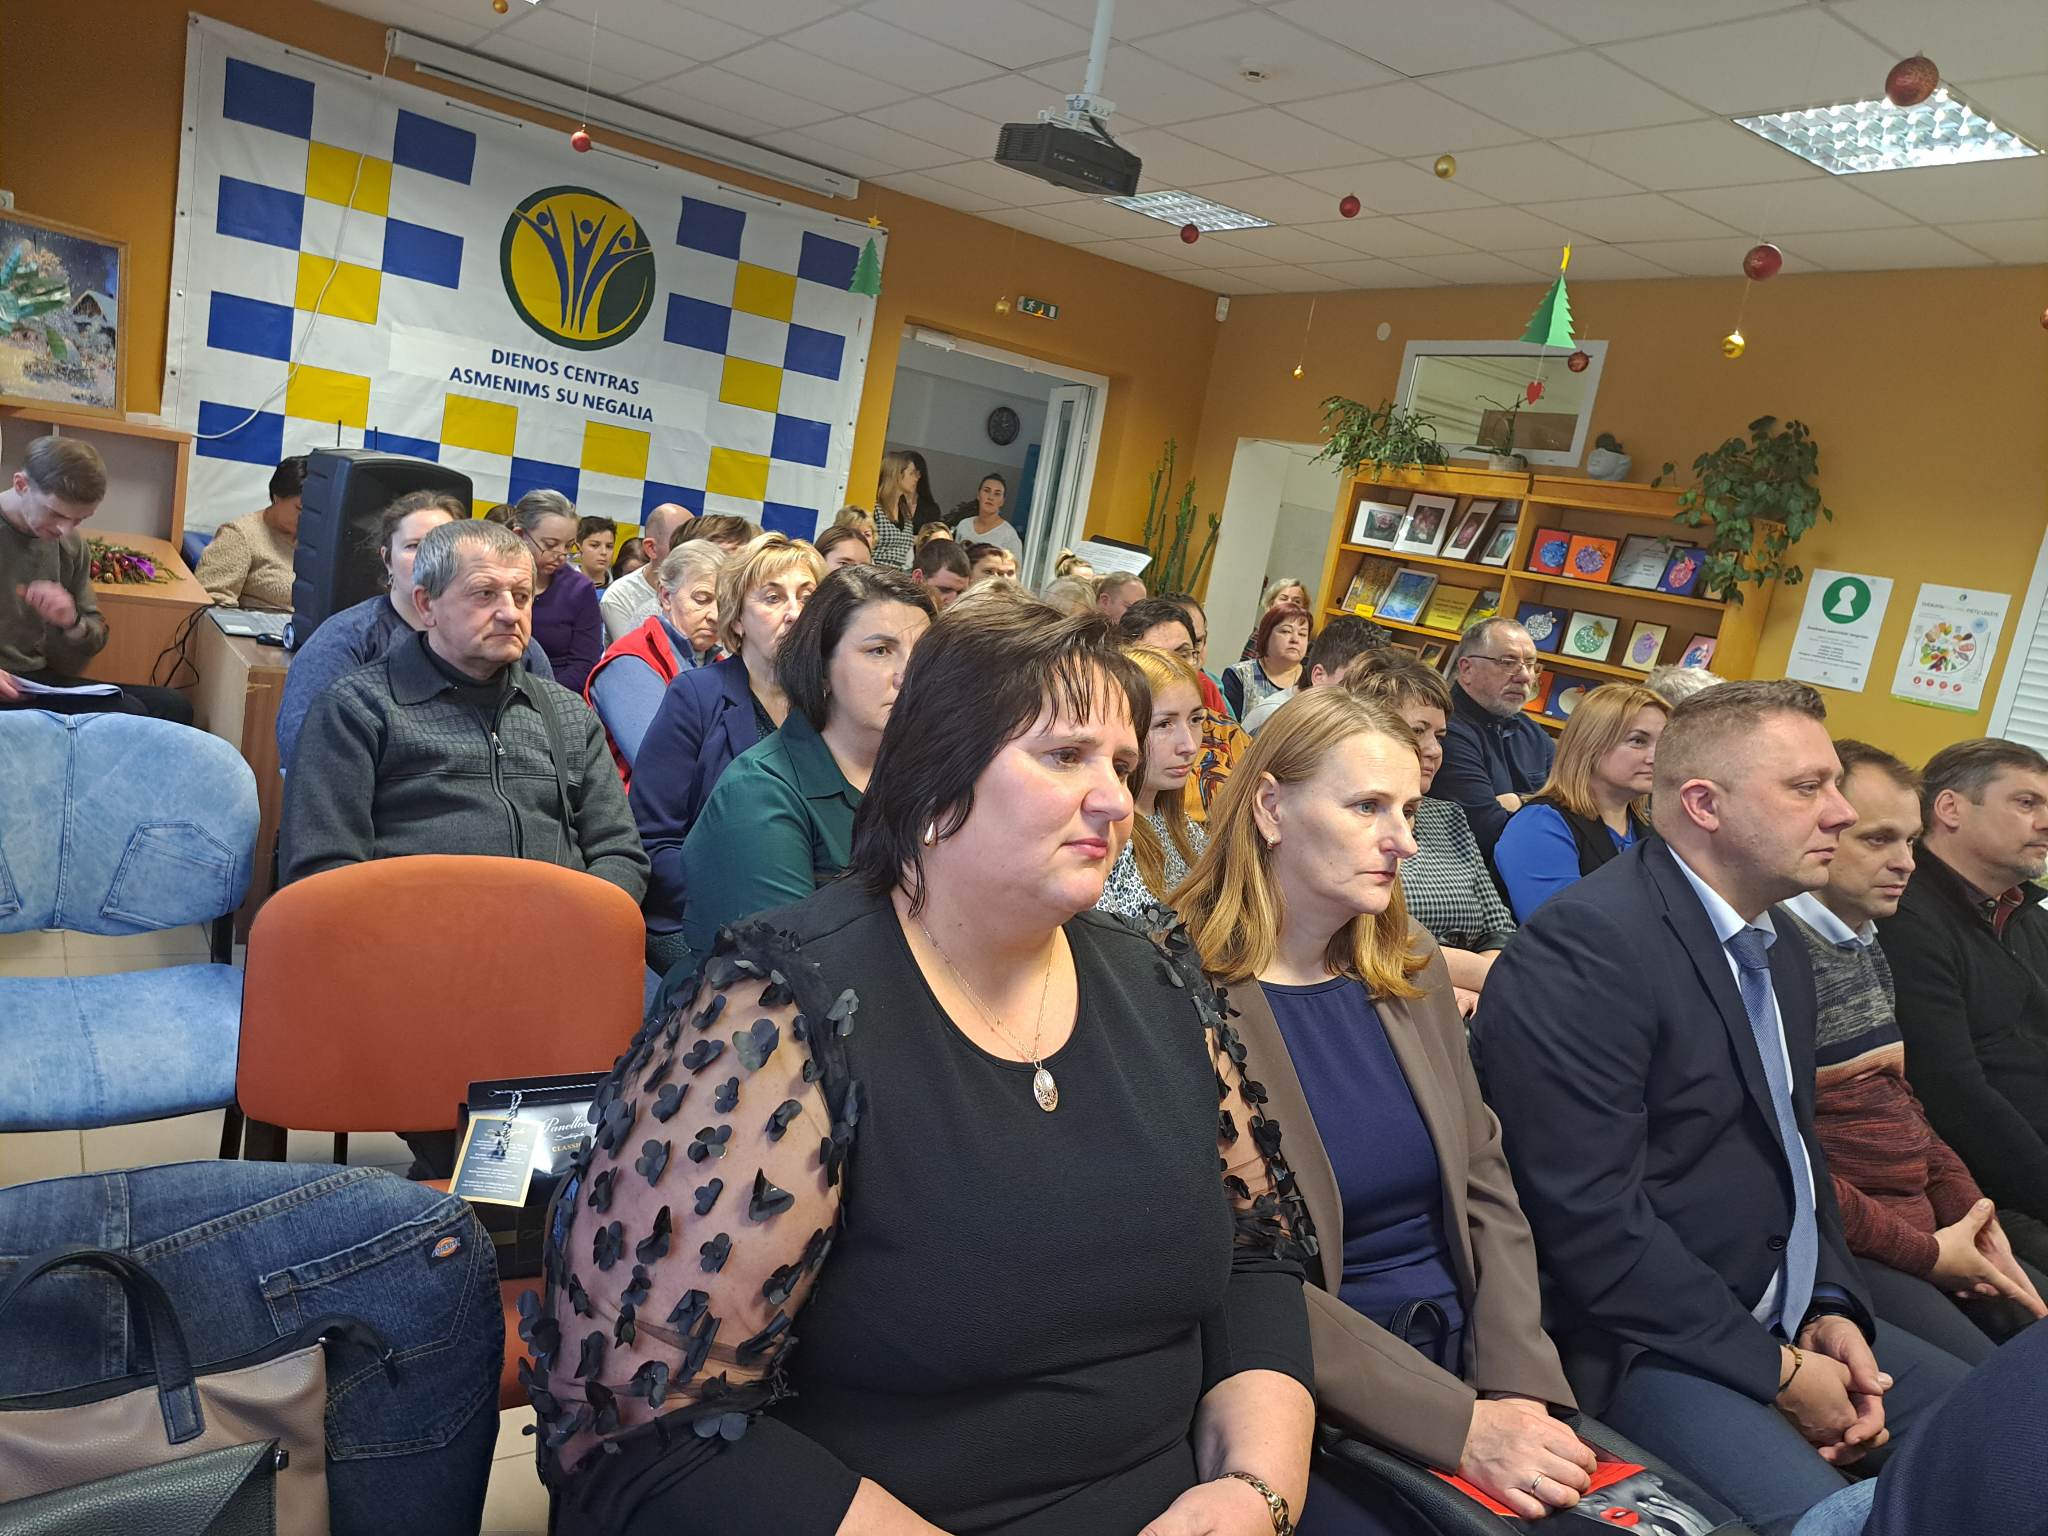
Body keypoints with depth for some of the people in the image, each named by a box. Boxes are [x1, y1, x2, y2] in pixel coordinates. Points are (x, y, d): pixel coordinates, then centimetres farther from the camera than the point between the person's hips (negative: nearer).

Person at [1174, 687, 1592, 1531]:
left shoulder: (1411, 965, 6)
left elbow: (1485, 1184, 7)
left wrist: (1517, 1385, -5)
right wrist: (1458, 1425, -18)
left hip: (1468, 1359, 5)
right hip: (1315, 1413, -5)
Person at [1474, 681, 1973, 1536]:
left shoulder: (1780, 949, 10)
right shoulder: (1587, 944, -22)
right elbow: (1591, 1219, -25)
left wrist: (1830, 1308, 1)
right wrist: (1775, 1367, -15)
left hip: (1786, 1319, 9)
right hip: (1642, 1342, -9)